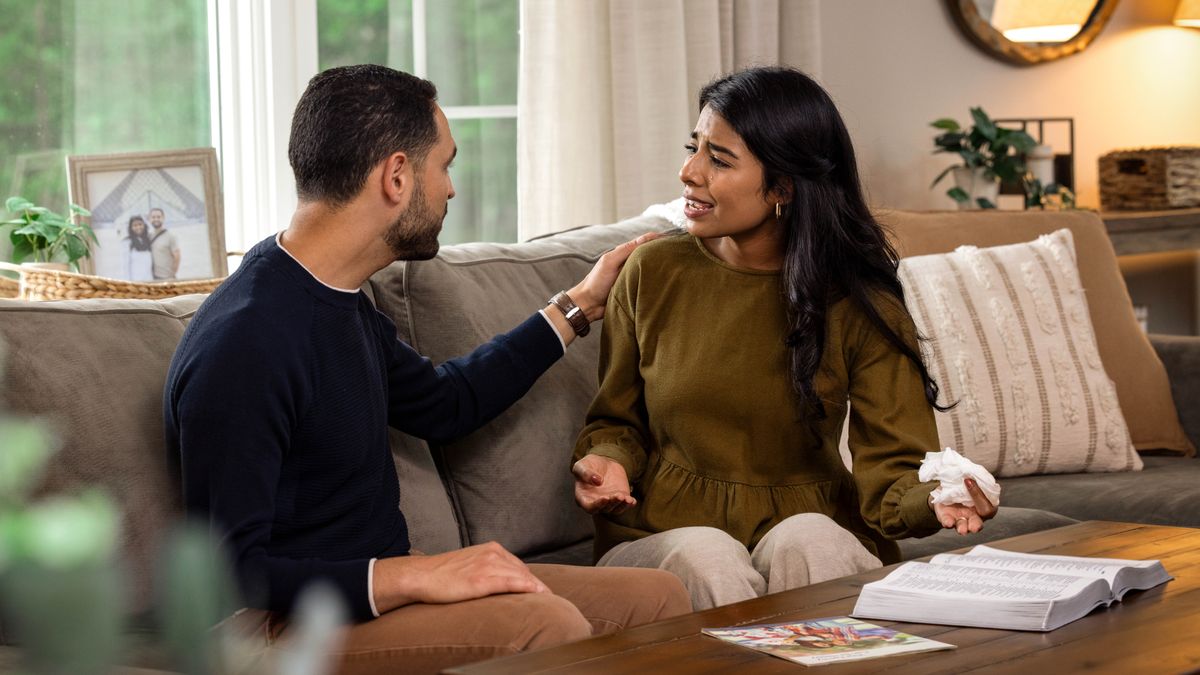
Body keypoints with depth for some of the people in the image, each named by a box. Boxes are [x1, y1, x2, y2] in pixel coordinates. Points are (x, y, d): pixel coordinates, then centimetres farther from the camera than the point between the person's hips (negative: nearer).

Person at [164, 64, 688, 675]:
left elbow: (442, 404, 29)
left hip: (379, 588, 10)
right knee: (545, 624, -32)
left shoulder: (342, 302, 10)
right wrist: (412, 577, -28)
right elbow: (225, 574, -23)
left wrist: (579, 304, 34)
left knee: (658, 597, 1)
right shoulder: (243, 344, -22)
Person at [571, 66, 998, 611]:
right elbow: (617, 421, 14)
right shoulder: (654, 274, 1)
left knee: (806, 543, -33)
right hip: (664, 535, 1)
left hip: (811, 530, 0)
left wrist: (932, 501, -33)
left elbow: (891, 465, -9)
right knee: (707, 558, -33)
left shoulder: (857, 300, -4)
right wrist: (610, 462, -10)